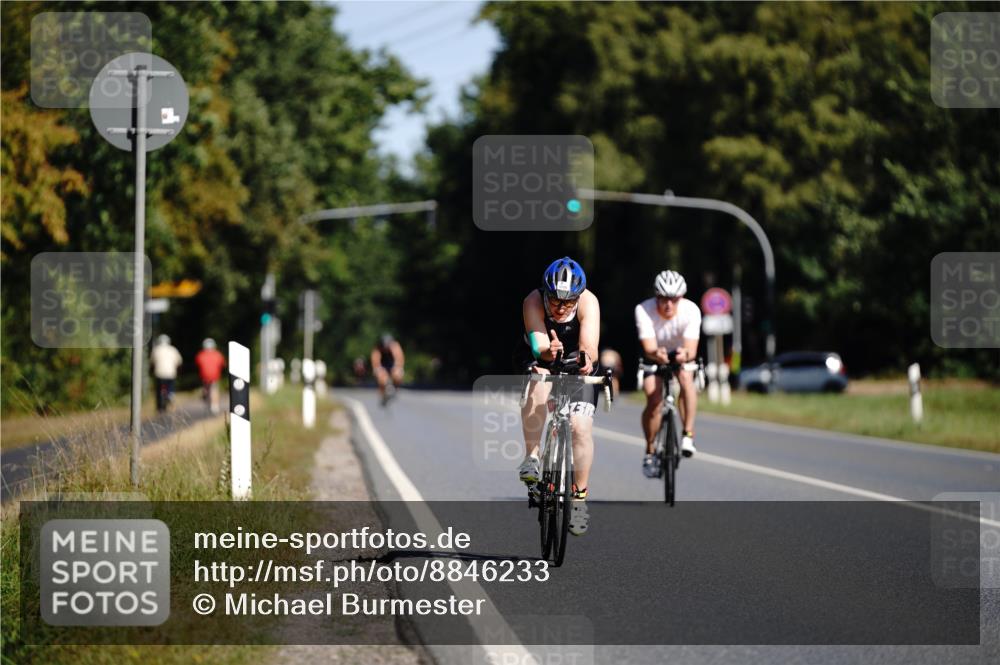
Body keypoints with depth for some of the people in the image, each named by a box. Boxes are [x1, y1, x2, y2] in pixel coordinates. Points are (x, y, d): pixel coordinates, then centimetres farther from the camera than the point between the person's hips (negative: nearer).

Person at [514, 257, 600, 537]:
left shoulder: (588, 303, -29)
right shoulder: (533, 302, -29)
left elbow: (590, 346, -40)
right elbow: (539, 346, -39)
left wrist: (587, 359, -63)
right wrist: (549, 351, -62)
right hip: (538, 361, -1)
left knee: (582, 428, -14)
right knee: (538, 385, -37)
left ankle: (579, 497, 5)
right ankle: (532, 456, -22)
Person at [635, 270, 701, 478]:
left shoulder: (691, 310, -29)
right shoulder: (644, 310, -30)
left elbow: (692, 349, -35)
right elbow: (648, 348, -36)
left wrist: (685, 354, -59)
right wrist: (656, 353, -60)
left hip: (681, 354, 0)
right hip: (654, 357, 0)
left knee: (686, 376, -32)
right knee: (653, 399, -19)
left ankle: (688, 434, -26)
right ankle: (650, 451, 0)